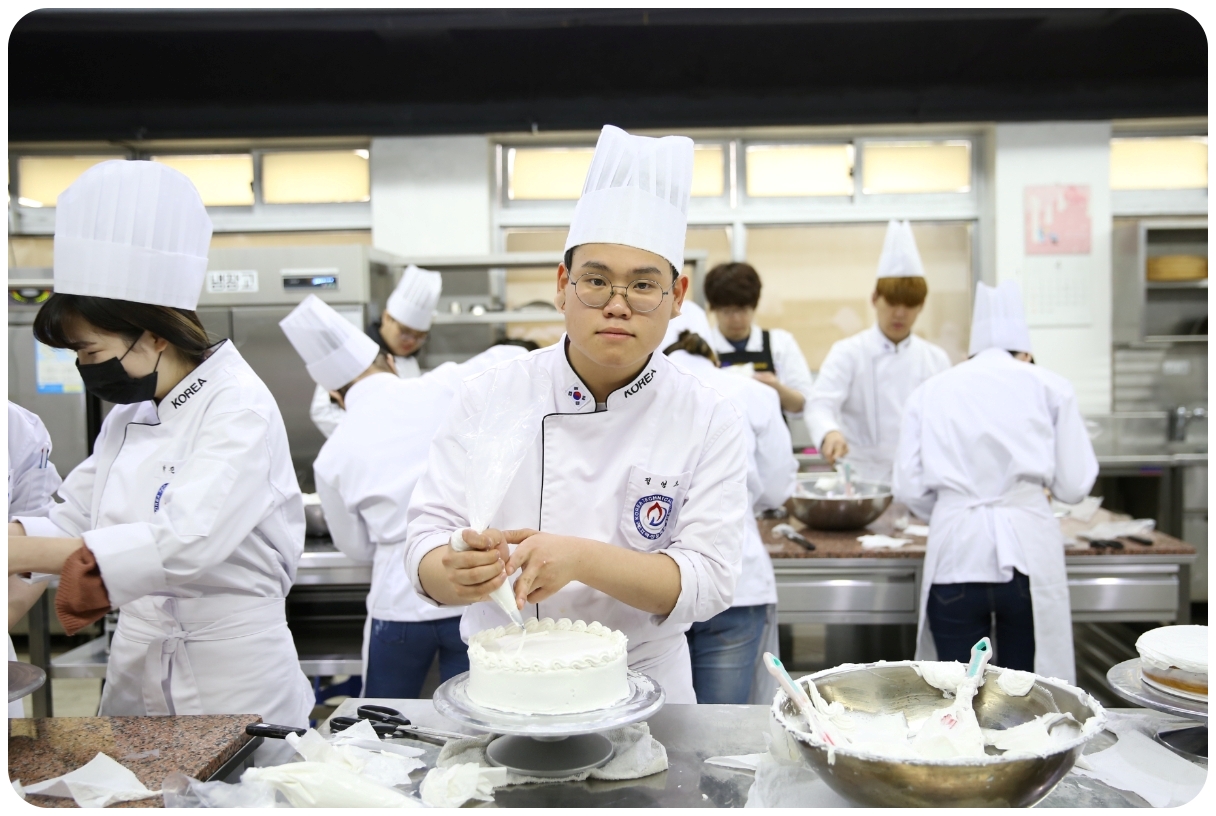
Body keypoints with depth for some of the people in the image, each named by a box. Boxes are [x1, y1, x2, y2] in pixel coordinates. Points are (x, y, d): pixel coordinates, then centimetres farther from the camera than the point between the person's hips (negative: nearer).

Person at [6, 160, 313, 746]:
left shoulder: (240, 410, -18)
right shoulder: (129, 413, 8)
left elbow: (182, 544, -28)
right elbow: (76, 520, 10)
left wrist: (25, 552, -27)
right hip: (138, 670, 7)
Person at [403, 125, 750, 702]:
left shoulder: (708, 421, -6)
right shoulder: (490, 396, -4)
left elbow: (707, 581, -12)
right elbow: (429, 534, -5)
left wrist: (581, 559, -27)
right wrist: (456, 573, -27)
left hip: (641, 692, -2)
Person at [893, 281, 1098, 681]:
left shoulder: (931, 390, 11)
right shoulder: (1049, 385, 8)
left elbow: (910, 487, 4)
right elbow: (1074, 485, 6)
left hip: (956, 554, 1)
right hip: (1027, 551, 0)